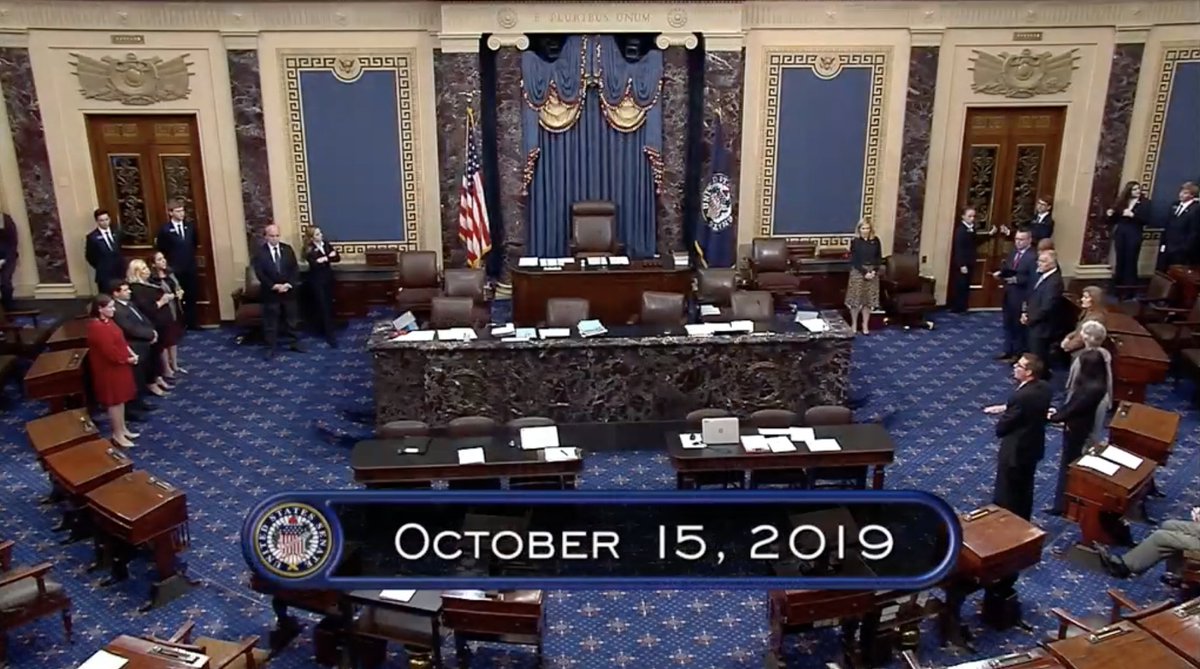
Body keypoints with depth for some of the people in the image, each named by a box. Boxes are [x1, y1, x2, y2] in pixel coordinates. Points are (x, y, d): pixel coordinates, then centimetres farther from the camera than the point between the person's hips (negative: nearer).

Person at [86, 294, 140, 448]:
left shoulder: (107, 322, 6)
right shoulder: (97, 327, -26)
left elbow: (121, 341, 13)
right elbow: (110, 352, -27)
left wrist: (132, 354, -2)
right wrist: (128, 359, -14)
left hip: (118, 366, 10)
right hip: (109, 369, -10)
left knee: (120, 399, 18)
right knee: (115, 401, 2)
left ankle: (123, 429, 31)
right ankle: (118, 435, 14)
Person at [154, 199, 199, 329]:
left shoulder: (190, 227, 5)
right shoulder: (165, 229, -9)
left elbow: (196, 244, 18)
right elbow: (160, 249, -3)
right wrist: (170, 260, 0)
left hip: (190, 268, 4)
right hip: (175, 270, -4)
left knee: (191, 297, 9)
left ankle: (191, 324, 18)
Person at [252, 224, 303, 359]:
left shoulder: (287, 249, 3)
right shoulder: (260, 253, -6)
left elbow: (295, 268, 0)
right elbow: (260, 274, -11)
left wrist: (289, 284, -13)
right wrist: (274, 286, -18)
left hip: (288, 291, 3)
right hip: (270, 293, -3)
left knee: (290, 319, 14)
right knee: (271, 321, 4)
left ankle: (295, 343, 26)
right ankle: (271, 348, 12)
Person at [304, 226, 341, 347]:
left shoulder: (327, 245, 4)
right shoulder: (309, 250, -11)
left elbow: (337, 258, -4)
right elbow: (314, 264, -23)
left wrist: (325, 259, -20)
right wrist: (329, 258, -20)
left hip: (328, 278, 5)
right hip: (317, 280, -5)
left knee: (329, 305, 9)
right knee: (323, 306, -5)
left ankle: (326, 329, 24)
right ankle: (330, 335, -4)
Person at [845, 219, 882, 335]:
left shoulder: (876, 241, 2)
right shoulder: (855, 241, -6)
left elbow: (879, 258, 5)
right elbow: (854, 260, -8)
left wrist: (874, 271, -10)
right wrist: (864, 272, -15)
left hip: (872, 273, 3)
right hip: (858, 273, -2)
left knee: (869, 300, 6)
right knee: (856, 299, 0)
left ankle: (865, 325, 15)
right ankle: (854, 324, 14)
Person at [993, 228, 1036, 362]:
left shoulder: (1033, 257, -17)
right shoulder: (1013, 253, 9)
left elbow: (1033, 279, -21)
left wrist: (1016, 279, -28)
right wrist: (1000, 273, -5)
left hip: (1021, 297, -8)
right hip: (1008, 294, 8)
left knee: (1019, 326, 6)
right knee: (1008, 324, 17)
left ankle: (1018, 354, 19)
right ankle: (1008, 351, 29)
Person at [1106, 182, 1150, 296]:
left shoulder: (1145, 202, -2)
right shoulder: (1121, 201, 7)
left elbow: (1146, 219, -12)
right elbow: (1115, 219, 9)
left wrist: (1132, 215, -22)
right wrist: (1110, 214, -10)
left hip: (1134, 235, -3)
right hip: (1120, 233, 4)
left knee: (1130, 261, -1)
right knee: (1119, 260, 10)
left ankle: (1129, 288, 5)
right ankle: (1117, 286, 20)